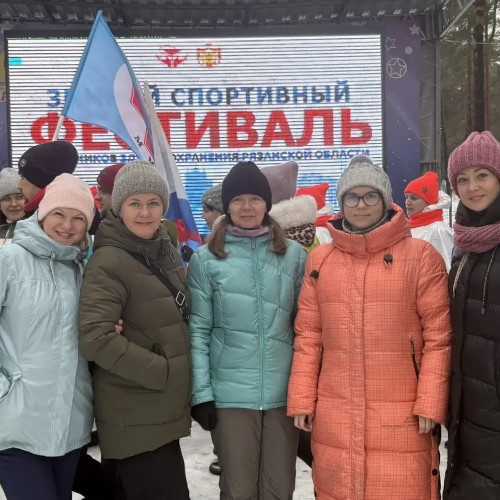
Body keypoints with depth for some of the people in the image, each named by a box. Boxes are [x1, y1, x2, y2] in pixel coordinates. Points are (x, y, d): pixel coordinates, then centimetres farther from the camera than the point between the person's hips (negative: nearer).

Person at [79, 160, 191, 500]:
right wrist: (160, 371, -20)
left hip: (164, 408, 8)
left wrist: (179, 382, 8)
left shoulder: (166, 252, 8)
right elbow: (95, 338, -24)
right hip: (134, 417, -8)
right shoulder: (108, 262, -16)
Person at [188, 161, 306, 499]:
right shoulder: (207, 259, 0)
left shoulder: (293, 255, 6)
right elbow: (198, 330, -1)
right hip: (231, 393, -2)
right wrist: (201, 392, -6)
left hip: (285, 392, 2)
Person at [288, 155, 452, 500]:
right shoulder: (320, 259, 7)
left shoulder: (420, 255, -1)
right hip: (334, 417, 3)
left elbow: (438, 337, -3)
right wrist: (302, 399, 3)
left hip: (400, 416, -2)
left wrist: (430, 404, -8)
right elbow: (308, 337, 8)